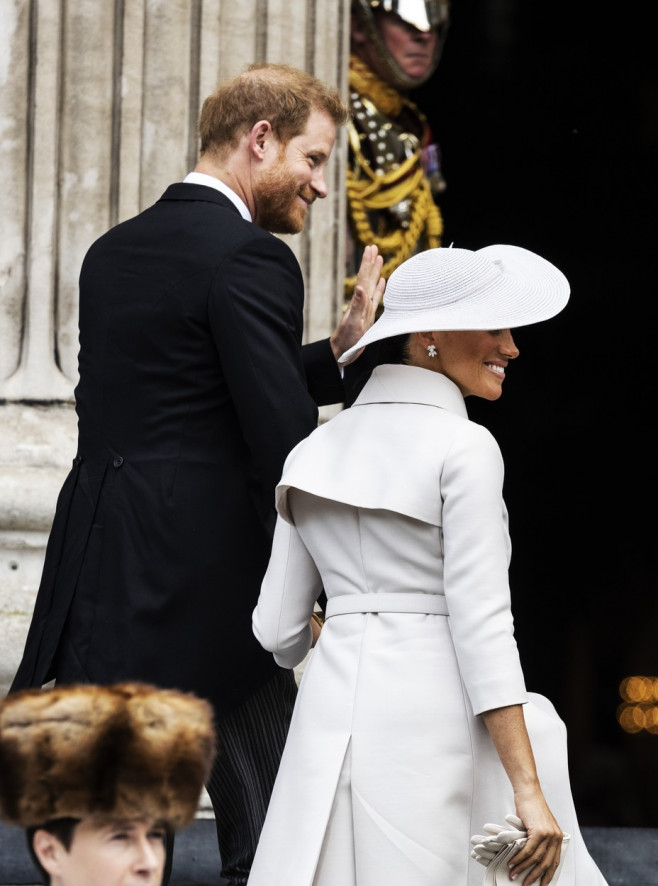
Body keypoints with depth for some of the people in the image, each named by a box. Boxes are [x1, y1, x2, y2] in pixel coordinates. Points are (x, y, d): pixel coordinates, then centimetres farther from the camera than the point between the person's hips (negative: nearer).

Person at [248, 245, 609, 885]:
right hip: (431, 722, -6)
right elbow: (481, 625, -14)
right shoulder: (463, 449, -7)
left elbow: (279, 630, 13)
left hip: (330, 717, 6)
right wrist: (530, 791, -14)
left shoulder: (314, 452, 12)